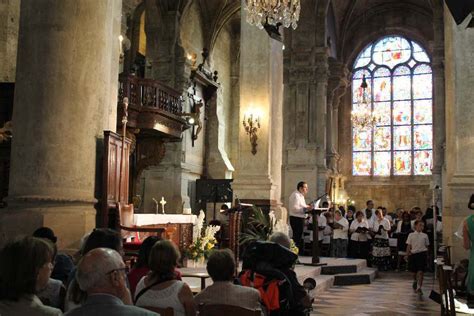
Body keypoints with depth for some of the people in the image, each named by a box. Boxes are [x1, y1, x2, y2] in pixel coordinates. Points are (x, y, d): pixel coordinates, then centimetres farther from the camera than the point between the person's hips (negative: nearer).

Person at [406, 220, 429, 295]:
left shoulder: (425, 235, 4)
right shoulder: (411, 235, 3)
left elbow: (426, 246, 10)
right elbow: (408, 246, 5)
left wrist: (426, 254, 7)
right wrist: (407, 254, 1)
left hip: (422, 254, -1)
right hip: (413, 254, 1)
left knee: (420, 271, -10)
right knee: (414, 271, 14)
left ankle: (418, 287, -9)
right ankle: (415, 281, 43)